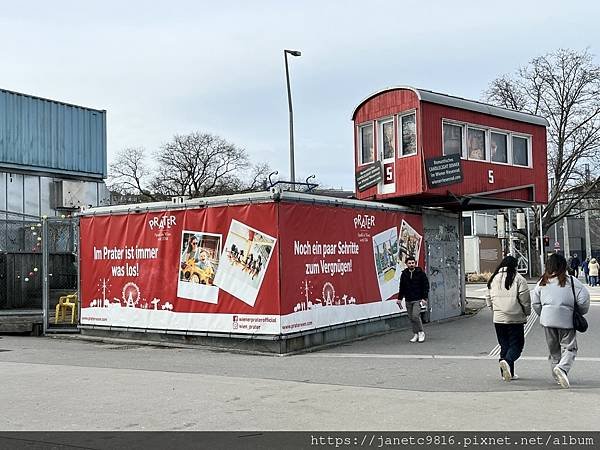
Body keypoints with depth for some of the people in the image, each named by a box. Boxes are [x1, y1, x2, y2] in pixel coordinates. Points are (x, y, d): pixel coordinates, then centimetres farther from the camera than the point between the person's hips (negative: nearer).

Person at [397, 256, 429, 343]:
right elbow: (402, 287, 16)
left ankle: (421, 333, 1)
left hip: (418, 299, -4)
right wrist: (400, 298, 12)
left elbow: (426, 286, -1)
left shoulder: (420, 273, -3)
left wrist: (424, 298, -8)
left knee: (415, 316, -17)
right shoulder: (404, 274, 7)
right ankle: (416, 334, 17)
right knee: (411, 318, 6)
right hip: (408, 300, 4)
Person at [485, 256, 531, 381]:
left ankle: (506, 373, 14)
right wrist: (527, 312, 7)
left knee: (504, 345, 13)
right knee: (516, 344, 2)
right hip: (515, 319, -5)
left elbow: (489, 299, 13)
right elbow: (525, 299, -7)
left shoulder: (493, 279, 8)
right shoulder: (518, 278, -7)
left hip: (498, 319, 5)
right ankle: (507, 361, -24)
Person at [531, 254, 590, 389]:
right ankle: (563, 368, -23)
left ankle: (558, 376, 20)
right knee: (569, 347, 2)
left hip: (547, 320, 4)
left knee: (554, 349, 16)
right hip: (566, 319, -4)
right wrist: (580, 313, 9)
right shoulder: (571, 281, -5)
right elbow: (583, 299, -8)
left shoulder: (542, 282, 6)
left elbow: (535, 303, 8)